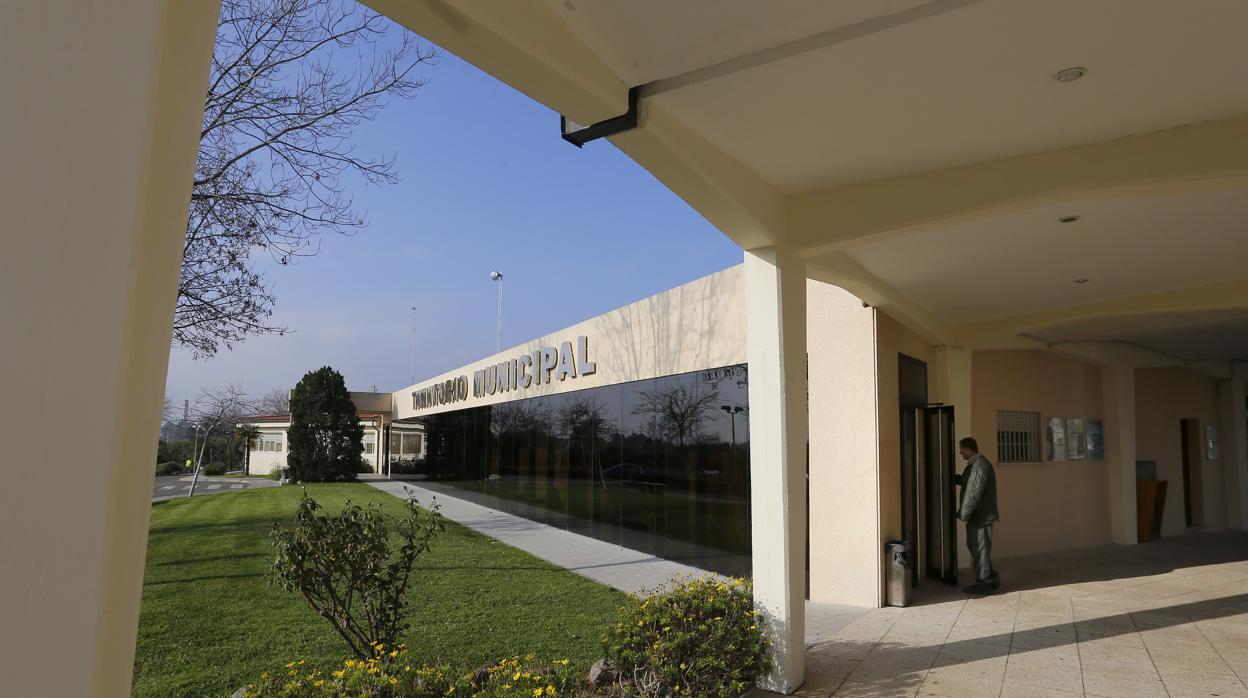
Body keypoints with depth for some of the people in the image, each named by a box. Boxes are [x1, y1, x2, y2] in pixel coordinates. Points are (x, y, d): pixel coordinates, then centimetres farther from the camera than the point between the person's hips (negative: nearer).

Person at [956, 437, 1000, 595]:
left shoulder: (981, 466, -19)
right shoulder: (974, 465, 14)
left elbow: (976, 492, -24)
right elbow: (968, 483, 31)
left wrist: (965, 513, -21)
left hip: (981, 516, -10)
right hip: (976, 516, 10)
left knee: (979, 550, -1)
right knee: (975, 548, 16)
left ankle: (984, 583, 7)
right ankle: (991, 579, 25)